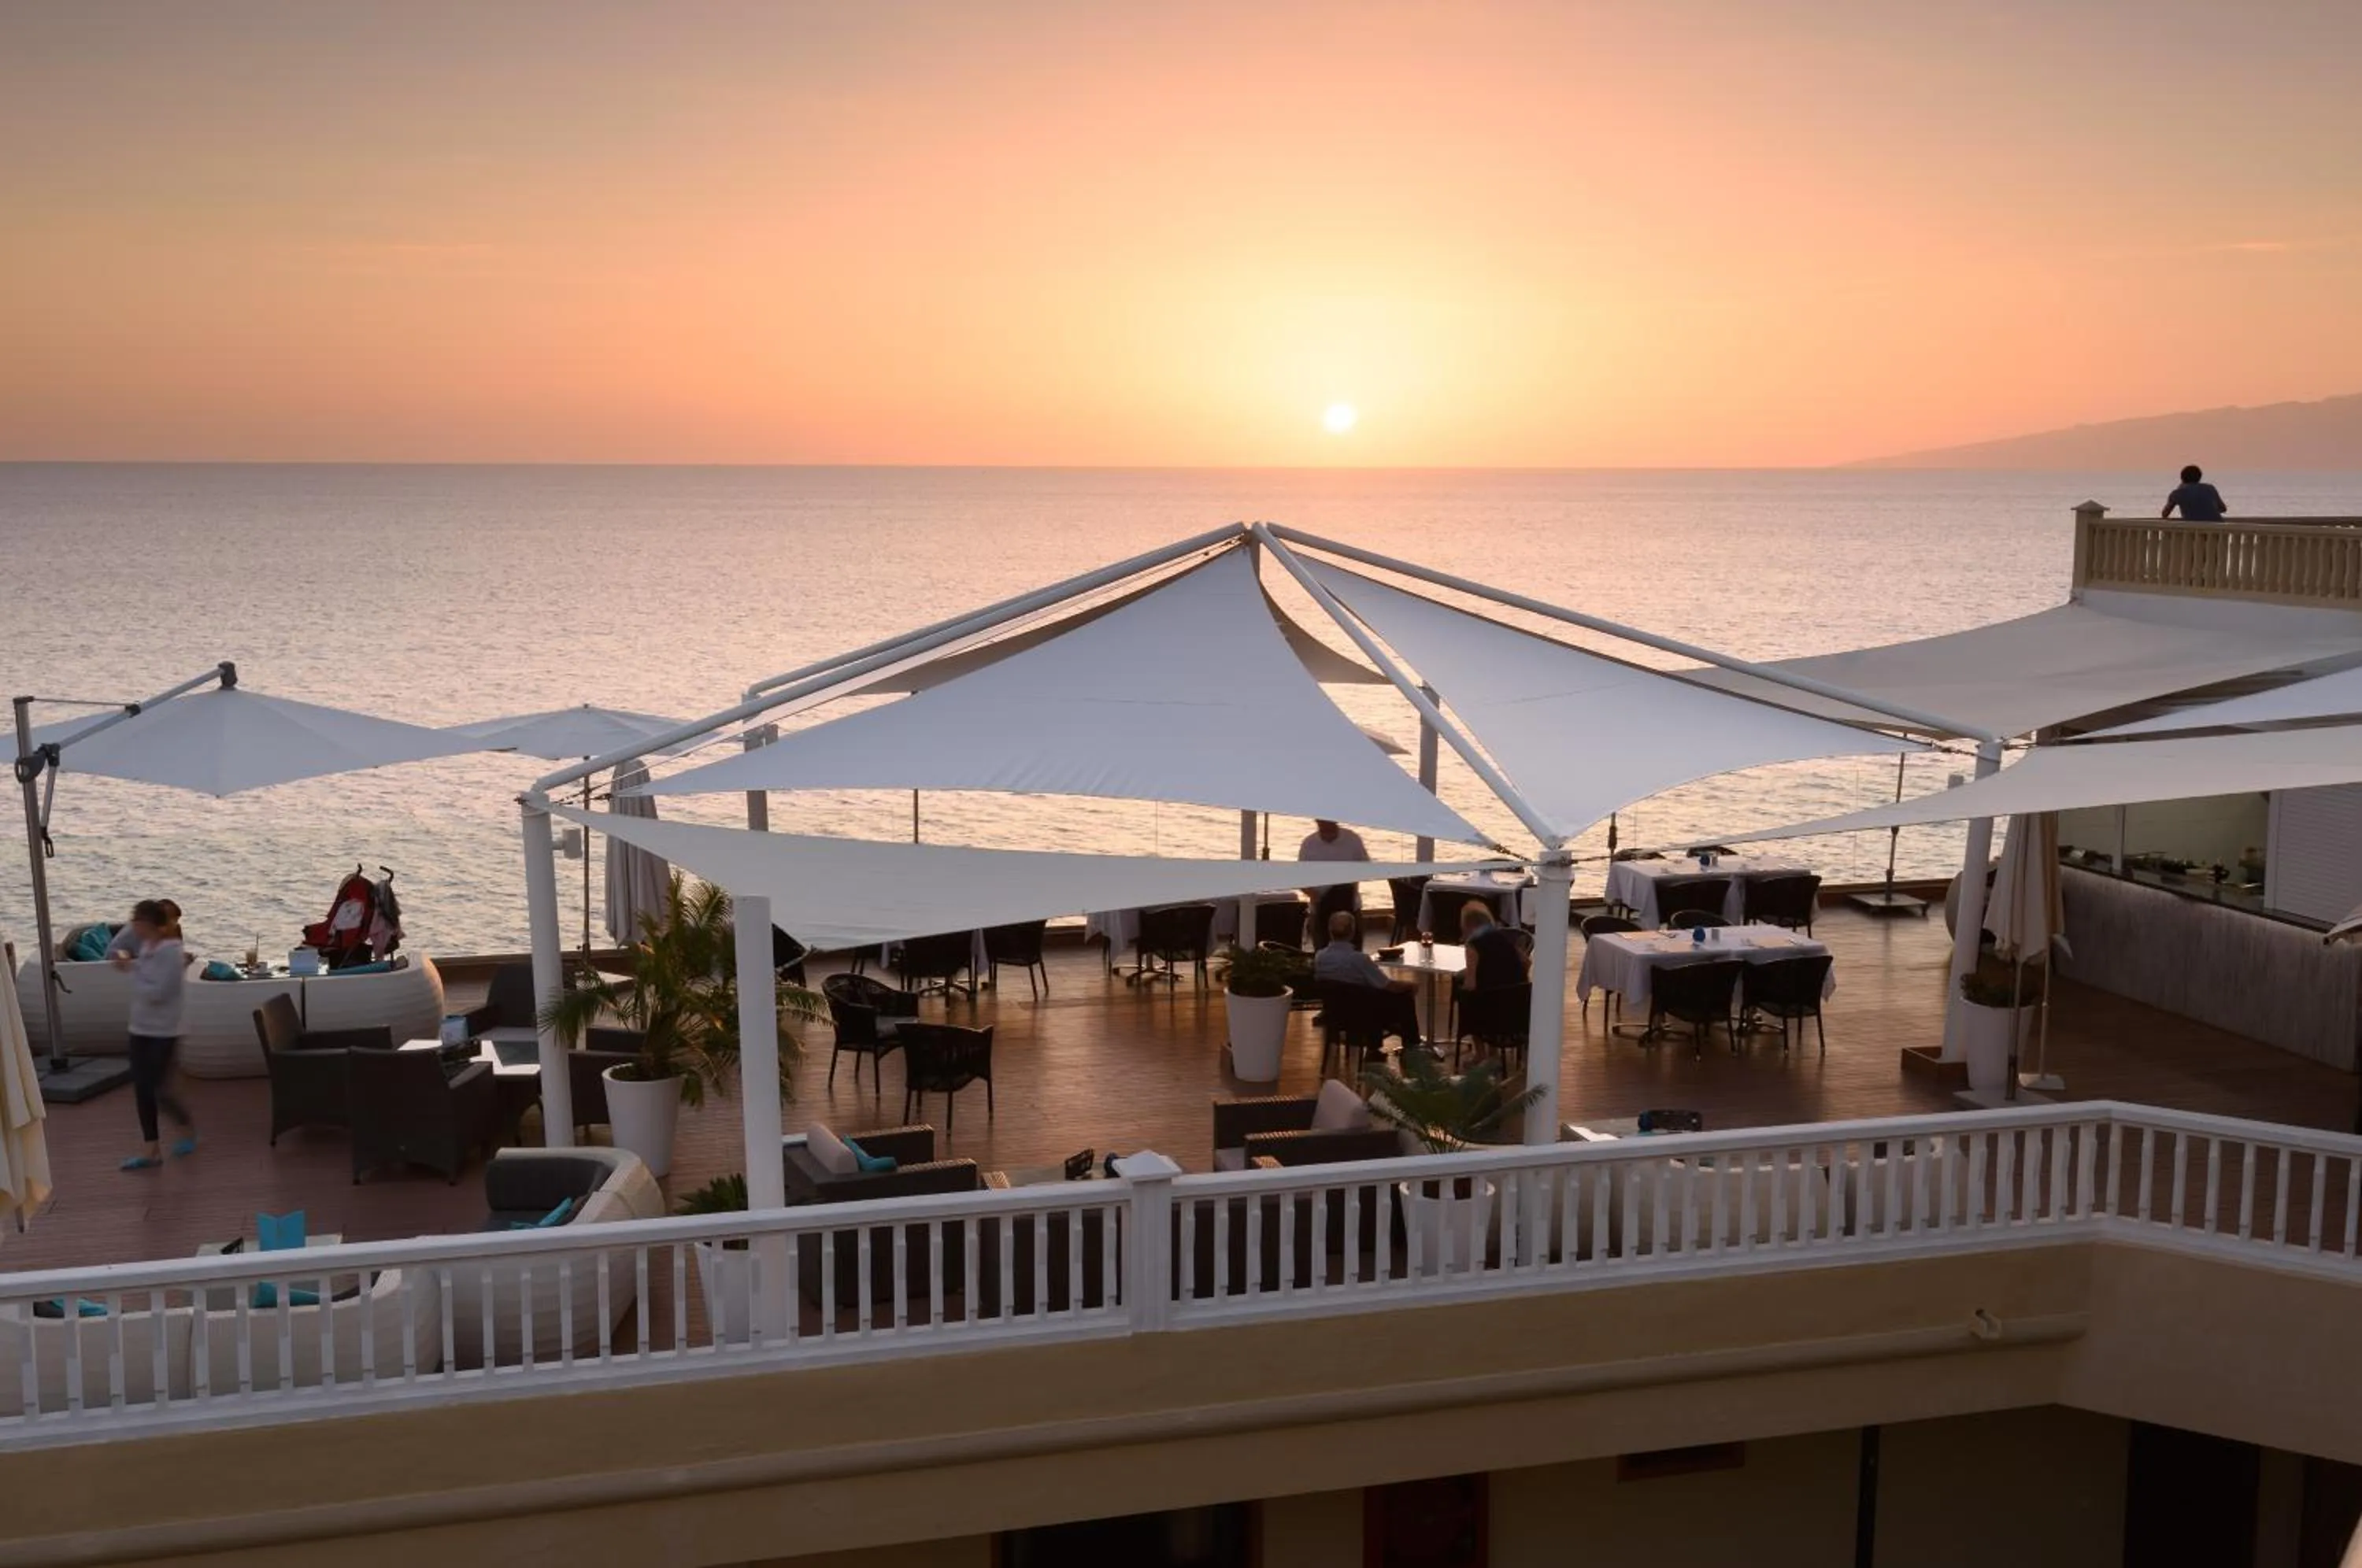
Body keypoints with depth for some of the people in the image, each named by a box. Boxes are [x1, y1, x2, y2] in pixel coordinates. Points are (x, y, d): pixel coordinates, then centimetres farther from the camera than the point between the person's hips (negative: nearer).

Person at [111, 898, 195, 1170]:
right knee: (141, 1089, 6)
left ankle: (188, 1129, 25)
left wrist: (133, 967, -14)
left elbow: (157, 992, -23)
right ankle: (151, 1150, 12)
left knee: (158, 1089, -2)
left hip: (163, 1032, -8)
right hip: (140, 1029, 8)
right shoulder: (145, 946, 4)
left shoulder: (172, 953, -18)